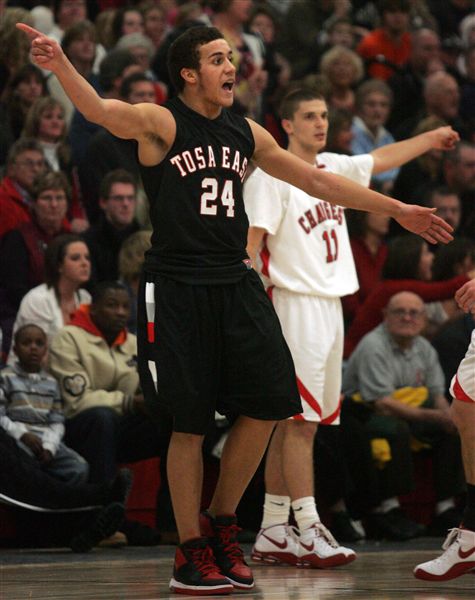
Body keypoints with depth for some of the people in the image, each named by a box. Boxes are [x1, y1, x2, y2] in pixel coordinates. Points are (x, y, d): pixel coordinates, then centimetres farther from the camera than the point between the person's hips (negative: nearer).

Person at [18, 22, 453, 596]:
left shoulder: (247, 134, 12)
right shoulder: (161, 123, -5)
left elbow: (316, 180, 19)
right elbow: (98, 110, -24)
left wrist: (398, 210, 20)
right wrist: (59, 63, -45)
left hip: (234, 284, 6)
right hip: (177, 286, -6)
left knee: (267, 404, 1)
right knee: (190, 423, -2)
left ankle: (222, 523, 20)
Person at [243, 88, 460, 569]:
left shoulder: (332, 168, 14)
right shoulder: (271, 176, -9)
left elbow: (379, 160, 33)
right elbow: (248, 247, -14)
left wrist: (430, 140, 43)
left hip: (330, 305, 8)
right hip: (297, 307, -8)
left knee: (291, 422, 8)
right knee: (300, 420, -10)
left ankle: (272, 533, 10)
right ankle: (309, 531, -11)